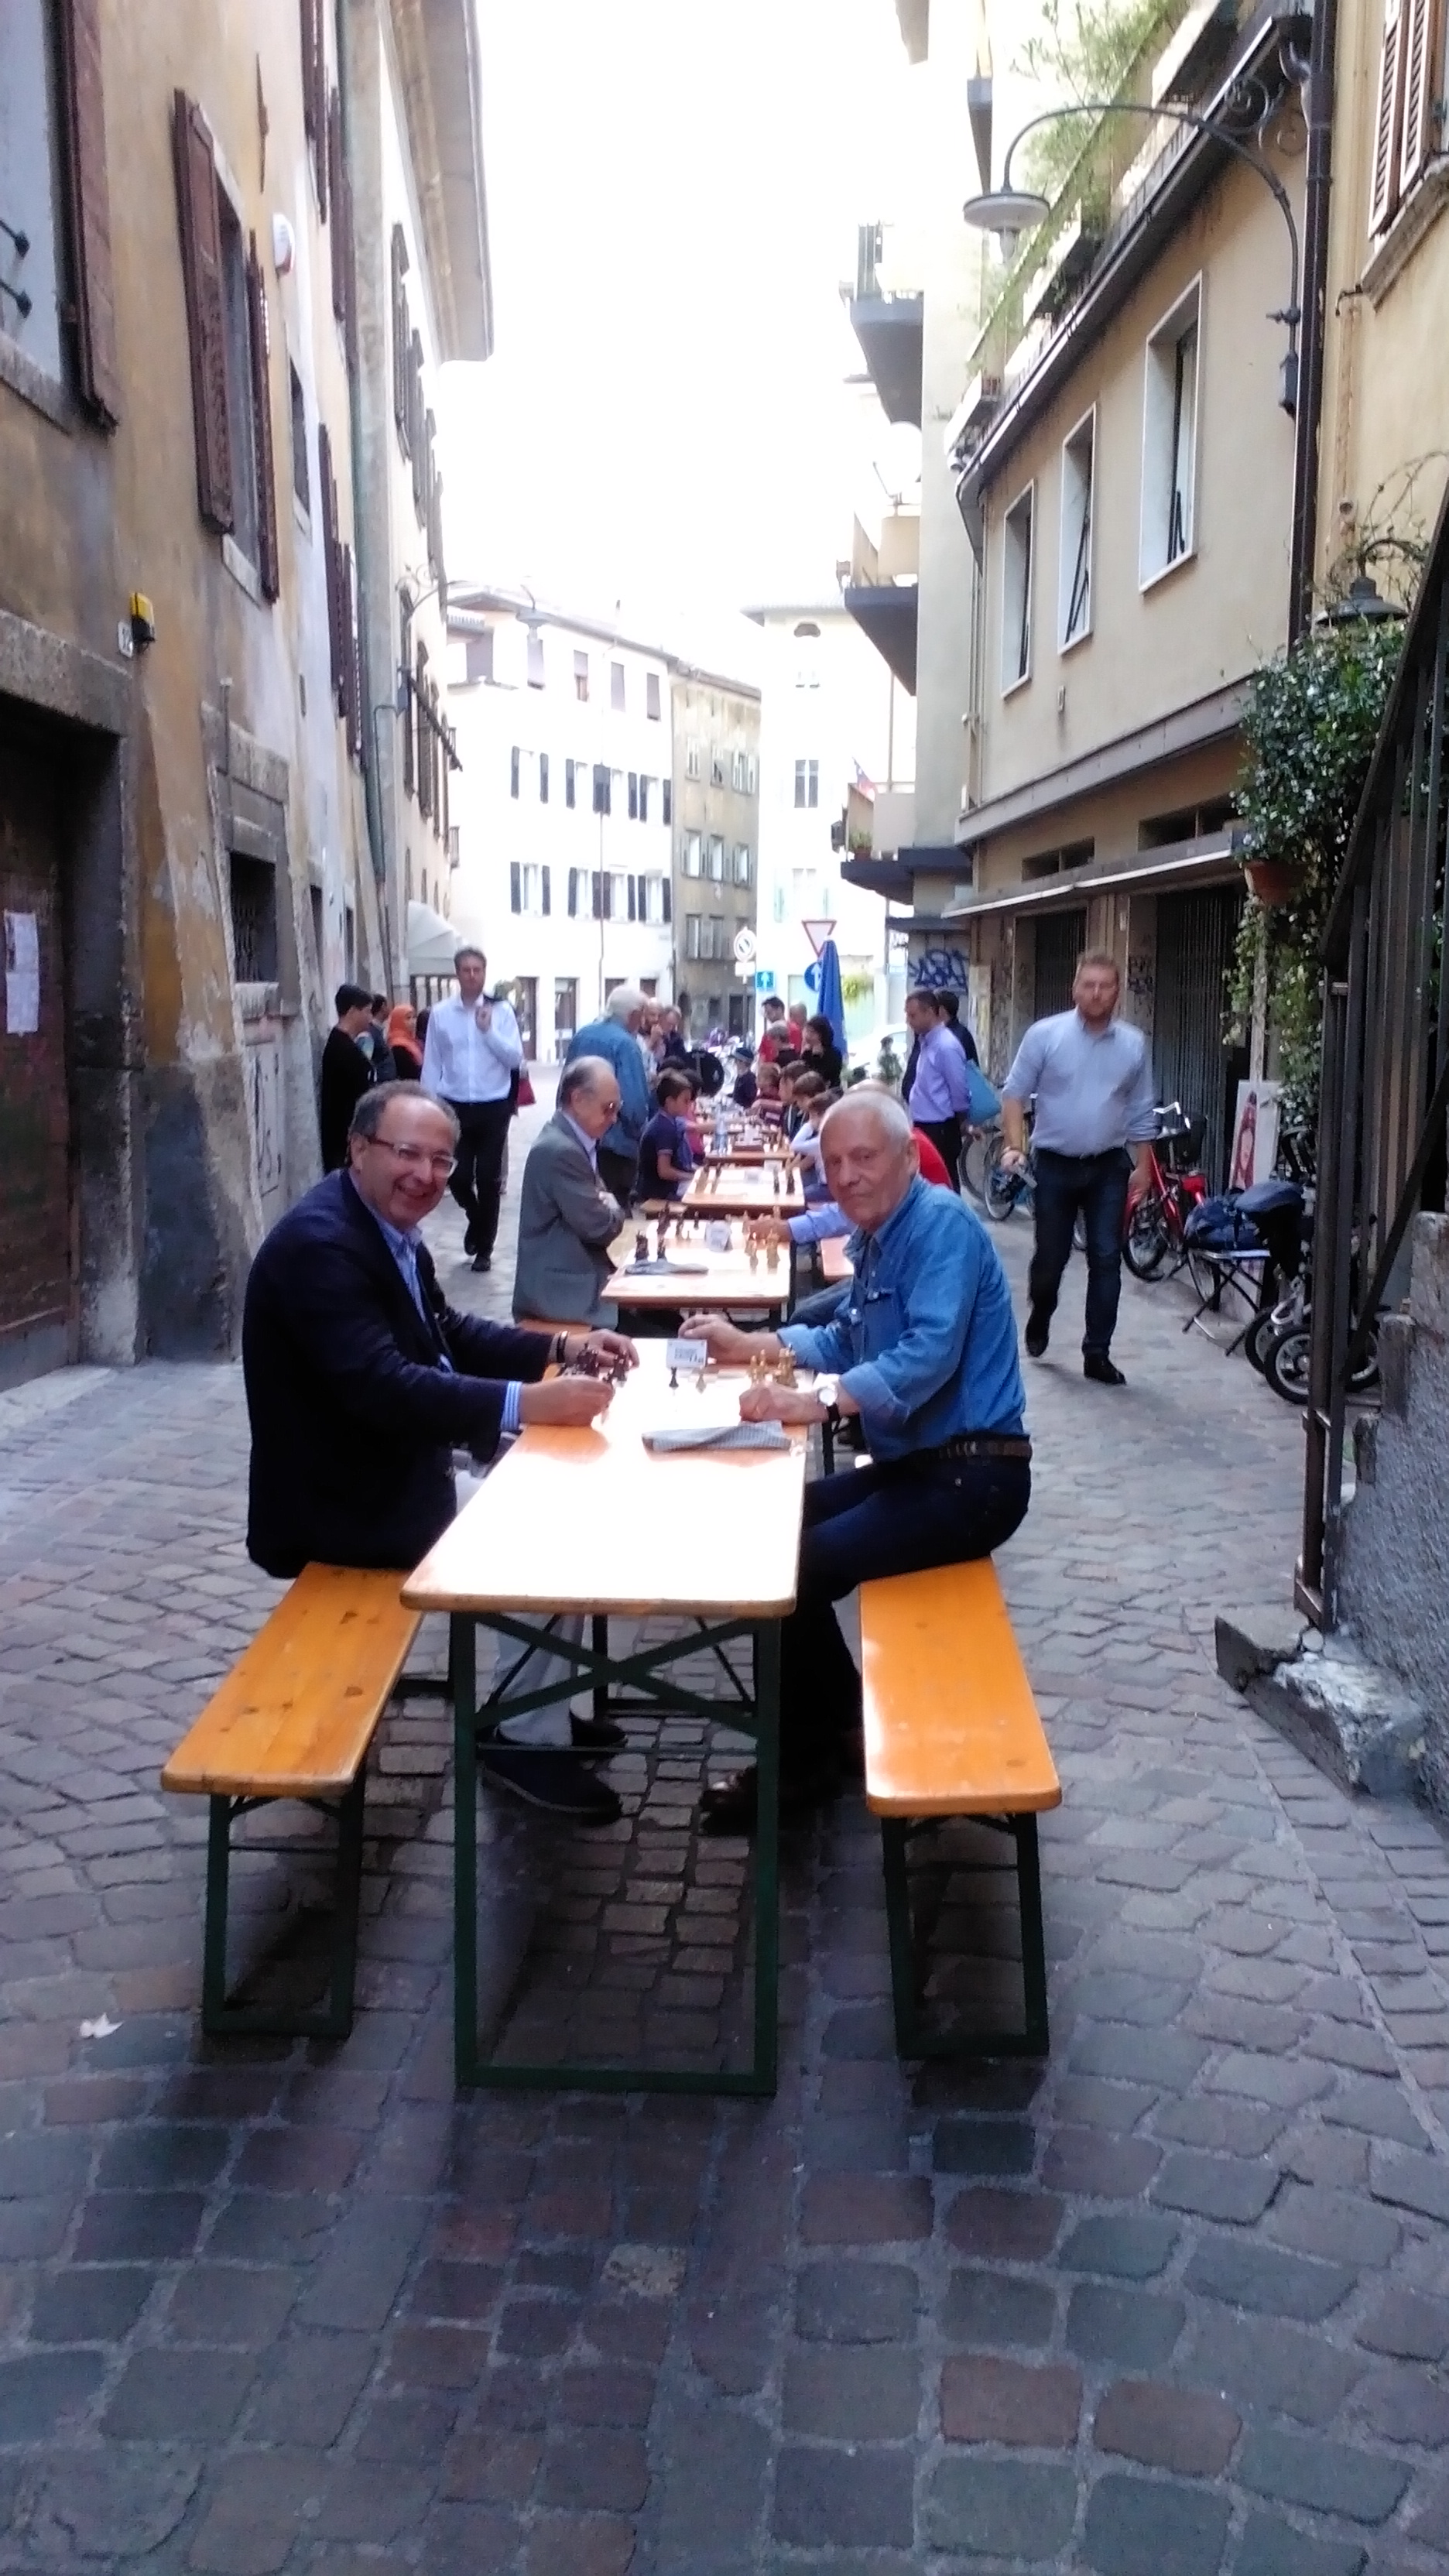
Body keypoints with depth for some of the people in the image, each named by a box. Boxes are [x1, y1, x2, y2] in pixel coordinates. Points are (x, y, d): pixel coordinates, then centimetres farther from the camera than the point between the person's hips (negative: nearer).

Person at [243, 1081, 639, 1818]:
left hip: (396, 1468, 10)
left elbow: (447, 1331, 15)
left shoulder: (388, 1226, 6)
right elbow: (382, 1388, -33)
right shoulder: (319, 1243, -24)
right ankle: (524, 1738, 3)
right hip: (347, 1498, -10)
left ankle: (541, 1705, 21)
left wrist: (561, 1346, 0)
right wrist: (526, 1403, -38)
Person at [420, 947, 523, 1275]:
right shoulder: (440, 1013, 0)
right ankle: (476, 1219, 33)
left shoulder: (502, 1011, -2)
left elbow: (516, 1059, -6)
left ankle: (484, 1248, 19)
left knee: (488, 1179, 5)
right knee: (457, 1176, 0)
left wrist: (489, 1030, -17)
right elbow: (431, 1064, 3)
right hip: (455, 1107, 1)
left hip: (493, 1107, -1)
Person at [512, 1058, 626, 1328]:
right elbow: (598, 1227, -18)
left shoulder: (571, 1140, 11)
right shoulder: (560, 1151, -21)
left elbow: (594, 1206, 18)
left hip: (572, 1278, 10)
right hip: (560, 1291, -10)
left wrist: (607, 1206, -4)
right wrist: (614, 1210, 2)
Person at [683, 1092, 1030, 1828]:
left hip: (970, 1477, -10)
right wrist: (746, 1344, 14)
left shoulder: (941, 1223, -18)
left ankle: (800, 1761, 3)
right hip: (914, 1465, 10)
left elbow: (929, 1355, -32)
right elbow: (846, 1340, 24)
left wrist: (816, 1401, -40)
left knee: (795, 1565, -17)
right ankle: (840, 1715, 22)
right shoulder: (878, 1236, 12)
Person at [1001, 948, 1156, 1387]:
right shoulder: (1045, 1034, -6)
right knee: (1050, 1254, 7)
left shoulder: (1133, 1044, 2)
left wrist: (1142, 1166, 6)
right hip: (1056, 1164, -2)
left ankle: (1097, 1352, 7)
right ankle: (1040, 1317, 37)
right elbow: (1015, 1094, -4)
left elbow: (1140, 1113, 8)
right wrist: (1014, 1145, -15)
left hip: (1109, 1167, 2)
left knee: (1106, 1259, 0)